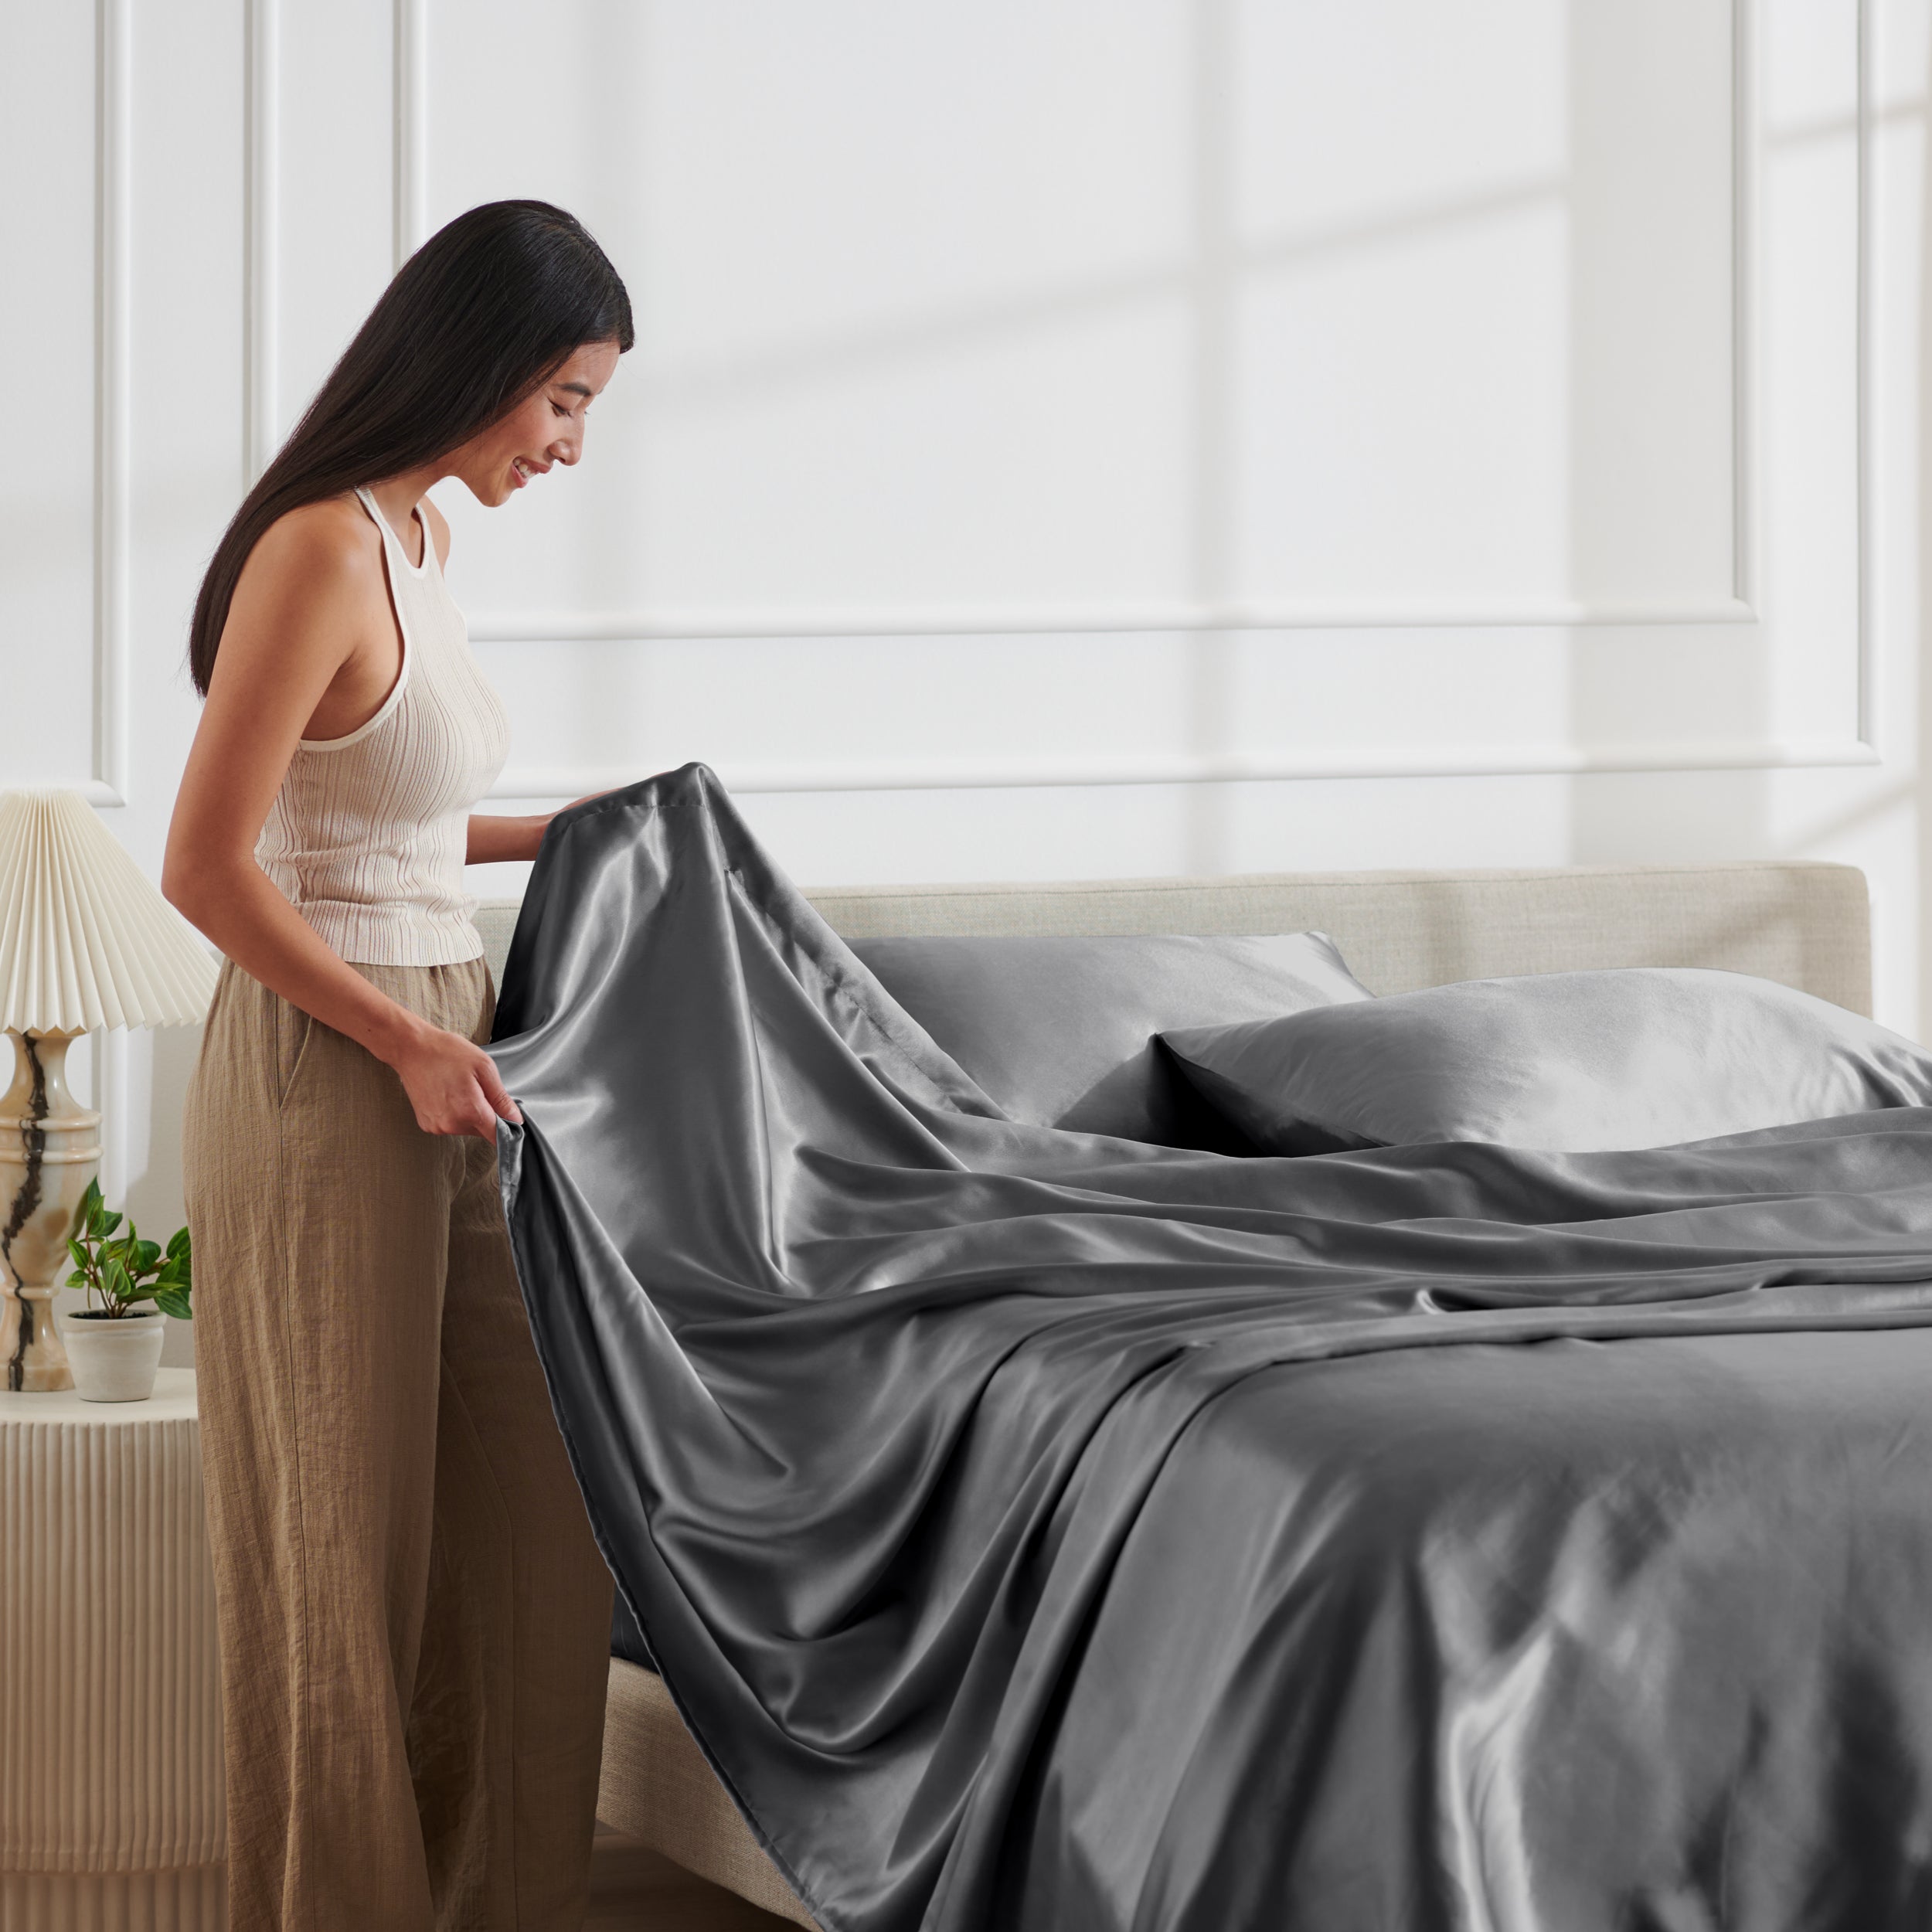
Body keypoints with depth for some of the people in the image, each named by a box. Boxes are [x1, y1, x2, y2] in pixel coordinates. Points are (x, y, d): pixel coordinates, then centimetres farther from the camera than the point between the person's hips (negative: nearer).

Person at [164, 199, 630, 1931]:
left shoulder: (411, 539, 10)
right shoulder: (320, 551, -18)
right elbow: (209, 864, -20)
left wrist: (551, 836, 18)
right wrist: (406, 1041, -18)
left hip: (434, 1054, 9)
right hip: (324, 1076, -9)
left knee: (535, 1495, 12)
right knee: (349, 1533, 1)